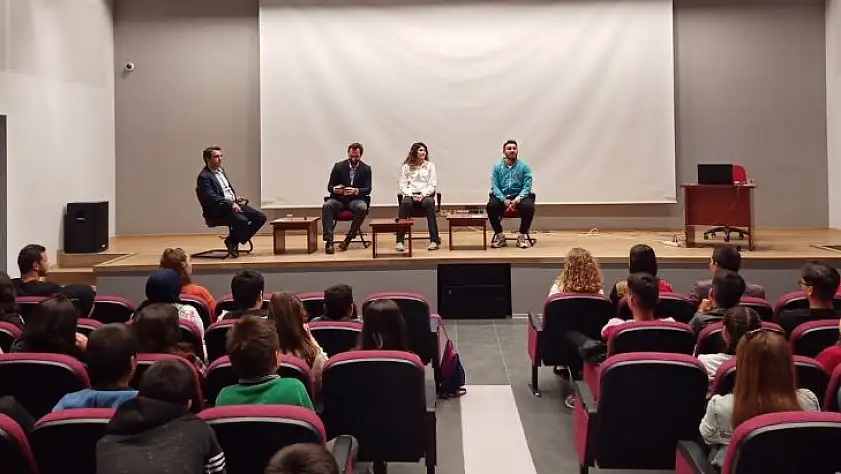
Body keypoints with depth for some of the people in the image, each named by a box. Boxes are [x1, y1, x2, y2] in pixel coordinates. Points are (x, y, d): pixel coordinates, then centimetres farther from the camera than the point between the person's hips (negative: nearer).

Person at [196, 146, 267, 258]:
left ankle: (234, 240, 4)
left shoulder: (220, 170, 18)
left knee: (260, 217, -4)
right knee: (242, 221, -35)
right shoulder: (204, 177, -10)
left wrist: (236, 198, 10)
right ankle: (231, 241, -5)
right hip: (218, 211, -9)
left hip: (234, 204, 9)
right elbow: (211, 198, -20)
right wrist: (230, 204, -26)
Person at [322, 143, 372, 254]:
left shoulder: (366, 169, 6)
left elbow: (368, 190, -1)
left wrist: (356, 191, -22)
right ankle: (329, 241, -35)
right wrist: (335, 189, -20)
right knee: (326, 206, -32)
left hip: (356, 199, -1)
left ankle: (348, 239, -24)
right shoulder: (338, 166, 7)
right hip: (339, 198, 1)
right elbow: (329, 187, 6)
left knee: (362, 208, -36)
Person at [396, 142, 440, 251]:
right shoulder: (406, 166, 11)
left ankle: (434, 240, -36)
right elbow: (402, 185, 5)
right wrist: (412, 195, -12)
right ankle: (400, 241, -36)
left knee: (428, 203, -36)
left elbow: (432, 185, 4)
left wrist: (422, 195, -13)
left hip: (425, 194, 0)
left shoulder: (430, 165, 11)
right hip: (410, 194, 0)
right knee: (405, 203, -36)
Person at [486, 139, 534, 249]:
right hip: (502, 196, 1)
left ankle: (522, 236, -13)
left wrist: (517, 200, -21)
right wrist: (504, 200, -19)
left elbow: (527, 187, -5)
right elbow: (495, 186, -3)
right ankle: (499, 236, -12)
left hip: (519, 196, 0)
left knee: (529, 206, -33)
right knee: (491, 206, -31)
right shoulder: (497, 166, 3)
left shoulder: (524, 166, 1)